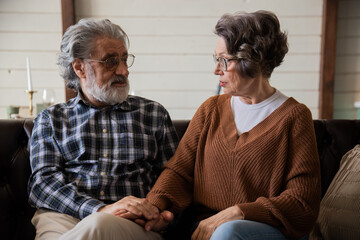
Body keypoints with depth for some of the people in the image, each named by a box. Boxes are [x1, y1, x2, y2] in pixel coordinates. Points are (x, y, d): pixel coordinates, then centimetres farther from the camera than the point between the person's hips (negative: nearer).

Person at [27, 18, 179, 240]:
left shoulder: (154, 114, 16)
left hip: (134, 221, 1)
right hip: (62, 215, 0)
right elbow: (42, 182, 0)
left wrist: (160, 210, -11)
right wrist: (101, 209, -18)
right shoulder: (51, 119, 15)